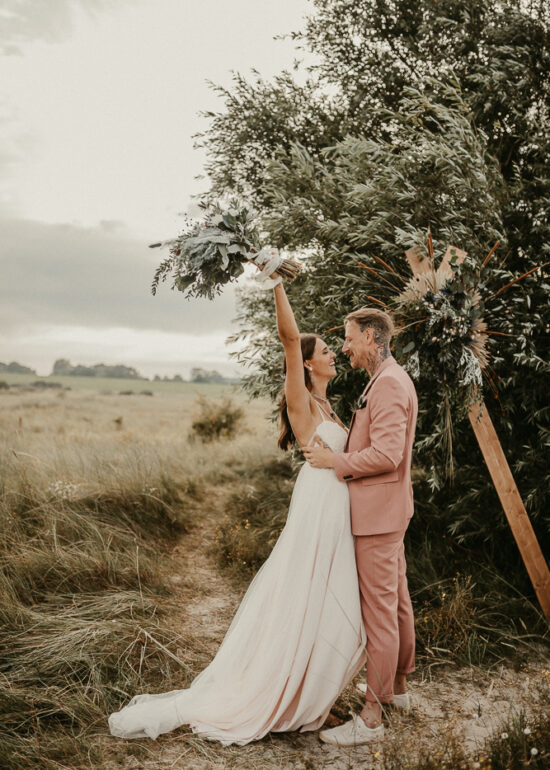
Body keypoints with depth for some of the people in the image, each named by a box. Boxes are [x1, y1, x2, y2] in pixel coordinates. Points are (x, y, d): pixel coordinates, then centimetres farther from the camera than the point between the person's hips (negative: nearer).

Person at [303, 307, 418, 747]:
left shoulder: (388, 383, -18)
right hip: (387, 509, 11)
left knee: (379, 611, -4)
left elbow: (387, 454, -26)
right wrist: (340, 454, 12)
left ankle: (371, 718, 4)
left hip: (378, 511, -11)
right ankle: (398, 686, 35)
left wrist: (335, 462, -16)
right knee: (397, 600, 20)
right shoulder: (391, 379, 16)